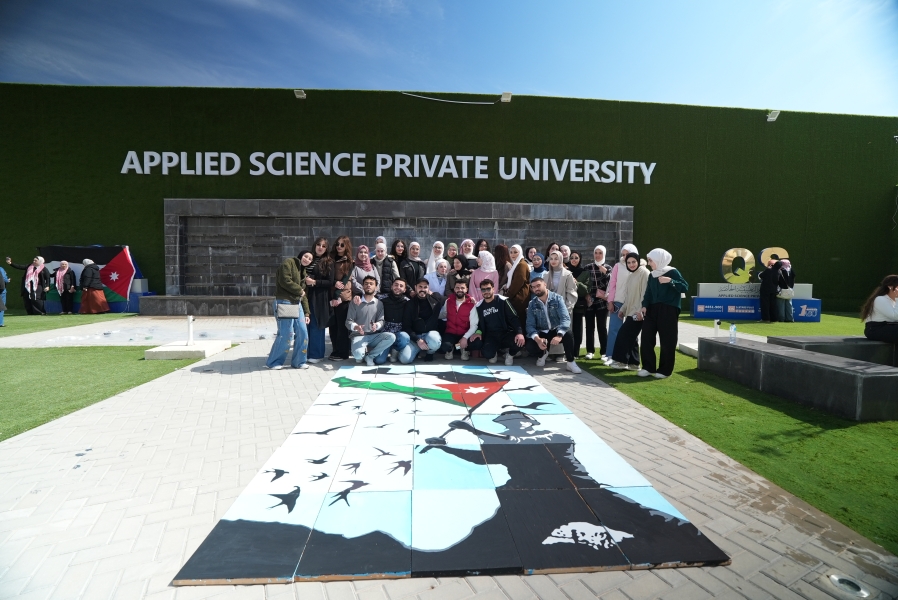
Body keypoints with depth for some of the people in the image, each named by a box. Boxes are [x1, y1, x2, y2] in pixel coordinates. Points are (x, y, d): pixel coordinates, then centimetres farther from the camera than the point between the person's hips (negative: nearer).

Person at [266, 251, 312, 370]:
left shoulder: (304, 272, 20)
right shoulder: (289, 263, -4)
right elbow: (285, 281, -19)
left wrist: (306, 313, 11)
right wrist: (299, 290, -6)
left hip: (297, 303, 8)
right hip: (284, 303, -8)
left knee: (303, 332, 3)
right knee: (285, 334, -8)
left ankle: (298, 361, 15)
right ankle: (273, 362, 7)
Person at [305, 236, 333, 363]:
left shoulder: (328, 262, -1)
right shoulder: (310, 259, 12)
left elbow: (330, 282, -6)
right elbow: (303, 274, 22)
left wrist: (314, 282, -13)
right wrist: (305, 279, 2)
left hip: (320, 298, -4)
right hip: (308, 296, 4)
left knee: (316, 326, -1)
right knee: (307, 325, 4)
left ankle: (316, 354, 9)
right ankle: (307, 352, 16)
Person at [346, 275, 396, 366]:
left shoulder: (379, 303, 7)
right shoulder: (355, 302, 1)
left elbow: (381, 321, -1)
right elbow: (348, 322, -4)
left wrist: (376, 325, -26)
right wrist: (356, 327, -27)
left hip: (374, 336, 3)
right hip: (358, 336, -3)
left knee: (391, 337, -26)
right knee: (358, 354, -34)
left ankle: (369, 355, -10)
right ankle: (361, 354, 6)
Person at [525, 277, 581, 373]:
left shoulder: (557, 299, -10)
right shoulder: (532, 304, -3)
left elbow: (565, 318, -21)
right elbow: (530, 325, -10)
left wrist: (559, 335, -38)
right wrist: (538, 339, -30)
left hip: (557, 331, -1)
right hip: (541, 333, 2)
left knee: (568, 334, -35)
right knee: (530, 347, -27)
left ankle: (571, 363, -16)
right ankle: (542, 354, 11)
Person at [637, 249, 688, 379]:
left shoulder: (672, 272, -5)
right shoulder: (652, 275, 13)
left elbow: (685, 287, -11)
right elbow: (648, 292, 12)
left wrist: (670, 281, -23)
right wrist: (644, 306, -2)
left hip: (668, 311, -6)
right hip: (652, 310, 6)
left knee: (667, 341, 0)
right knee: (646, 338, 1)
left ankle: (665, 370, 10)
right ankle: (648, 367, 10)